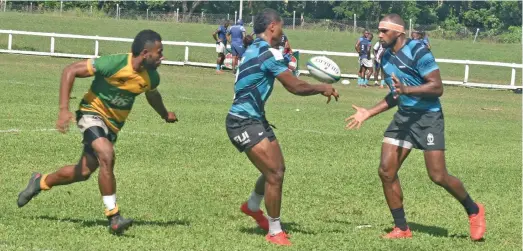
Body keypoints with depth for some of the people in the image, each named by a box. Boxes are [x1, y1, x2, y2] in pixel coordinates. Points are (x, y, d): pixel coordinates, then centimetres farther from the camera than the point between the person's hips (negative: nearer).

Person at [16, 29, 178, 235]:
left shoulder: (152, 77, -8)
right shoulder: (113, 64, -28)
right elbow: (70, 71, -22)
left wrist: (165, 114, 30)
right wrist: (64, 109, -28)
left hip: (113, 124, 6)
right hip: (93, 113, -6)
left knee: (83, 172, 10)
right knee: (107, 156, -30)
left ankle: (41, 182, 37)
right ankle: (114, 218, -23)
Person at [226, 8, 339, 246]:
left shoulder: (256, 50, 13)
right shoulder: (268, 53, -18)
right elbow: (296, 87, -16)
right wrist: (322, 88, -1)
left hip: (255, 119, 10)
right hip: (244, 122, -10)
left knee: (276, 169, 18)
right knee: (274, 174, -11)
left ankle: (252, 206, 43)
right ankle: (275, 232, 0)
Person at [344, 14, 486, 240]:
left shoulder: (417, 52, -17)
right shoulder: (386, 57, 8)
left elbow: (437, 87, -21)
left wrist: (407, 89, -33)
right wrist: (368, 113, 15)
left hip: (428, 116, -8)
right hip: (404, 116, 8)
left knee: (438, 176, -9)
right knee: (386, 171, -2)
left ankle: (474, 211, 16)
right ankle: (401, 228, 9)